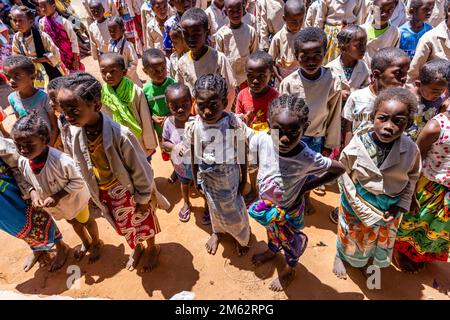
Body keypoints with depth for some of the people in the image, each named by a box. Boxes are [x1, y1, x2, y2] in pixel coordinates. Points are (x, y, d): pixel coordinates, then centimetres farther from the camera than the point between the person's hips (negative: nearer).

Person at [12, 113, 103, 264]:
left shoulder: (61, 161, -41)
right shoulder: (22, 162, -22)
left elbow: (78, 181, -27)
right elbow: (28, 182, -2)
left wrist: (57, 196, -32)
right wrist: (33, 193, -22)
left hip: (74, 200, -6)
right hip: (53, 205, 6)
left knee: (86, 221, 23)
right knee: (73, 223, 31)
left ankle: (97, 243, 53)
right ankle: (86, 243, 60)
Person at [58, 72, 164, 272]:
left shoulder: (120, 134, -35)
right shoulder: (75, 133, -16)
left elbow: (140, 169, -23)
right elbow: (82, 167, 1)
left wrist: (143, 199, -12)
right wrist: (95, 194, 10)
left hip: (128, 191, -5)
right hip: (104, 194, 6)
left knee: (143, 221, 22)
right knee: (123, 225, 28)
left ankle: (152, 248, 52)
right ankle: (137, 248, 58)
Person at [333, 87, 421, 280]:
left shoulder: (411, 150, -20)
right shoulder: (355, 148, -27)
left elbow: (412, 178, -1)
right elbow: (345, 180, -16)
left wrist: (400, 205, -10)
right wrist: (365, 211, -16)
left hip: (390, 209, 3)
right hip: (357, 206, -3)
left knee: (381, 241, 28)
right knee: (351, 237, 24)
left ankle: (367, 262, 60)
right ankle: (340, 257, 57)